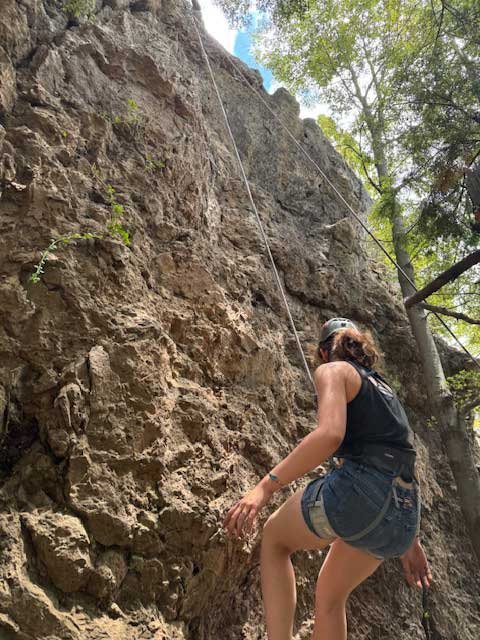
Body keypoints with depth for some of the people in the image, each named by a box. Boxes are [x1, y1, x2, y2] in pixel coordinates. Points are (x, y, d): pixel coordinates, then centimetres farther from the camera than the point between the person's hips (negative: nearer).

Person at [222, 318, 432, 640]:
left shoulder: (333, 370, 4)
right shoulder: (384, 388, 28)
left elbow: (330, 434, -17)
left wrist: (265, 486, -19)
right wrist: (410, 539, 33)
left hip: (360, 489, -8)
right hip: (402, 517, 8)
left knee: (274, 536, 21)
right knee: (330, 597, 27)